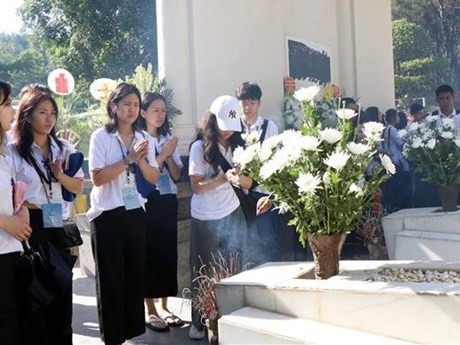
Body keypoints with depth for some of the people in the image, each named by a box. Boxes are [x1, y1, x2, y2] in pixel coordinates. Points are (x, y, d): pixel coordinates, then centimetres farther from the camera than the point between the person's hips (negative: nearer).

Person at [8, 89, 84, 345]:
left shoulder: (64, 148, 9)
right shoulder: (14, 150, -4)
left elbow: (79, 187, 8)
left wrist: (60, 176, -9)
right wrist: (23, 205, -18)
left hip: (59, 227, 4)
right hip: (30, 227, -4)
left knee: (62, 287, 10)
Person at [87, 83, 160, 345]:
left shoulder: (145, 139, 7)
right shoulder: (101, 137, -6)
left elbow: (153, 178, 4)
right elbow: (97, 178, -15)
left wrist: (141, 159, -14)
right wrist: (128, 159, -19)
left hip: (136, 212, 4)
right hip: (108, 214, -4)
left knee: (136, 272, 9)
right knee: (112, 275, 3)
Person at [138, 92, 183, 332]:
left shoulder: (168, 138, 10)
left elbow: (176, 175, 7)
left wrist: (169, 155, -9)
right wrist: (163, 154, -14)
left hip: (169, 201, 6)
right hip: (148, 202, -6)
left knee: (168, 253, 8)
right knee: (150, 254, -1)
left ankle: (164, 307, 19)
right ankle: (150, 311, 8)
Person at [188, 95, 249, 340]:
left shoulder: (238, 145, 5)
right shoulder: (200, 147, -8)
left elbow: (248, 182, 4)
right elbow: (196, 187, -13)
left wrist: (239, 177, -18)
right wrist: (223, 178, -26)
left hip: (233, 216, 4)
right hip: (205, 219, -3)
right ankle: (199, 323, 15)